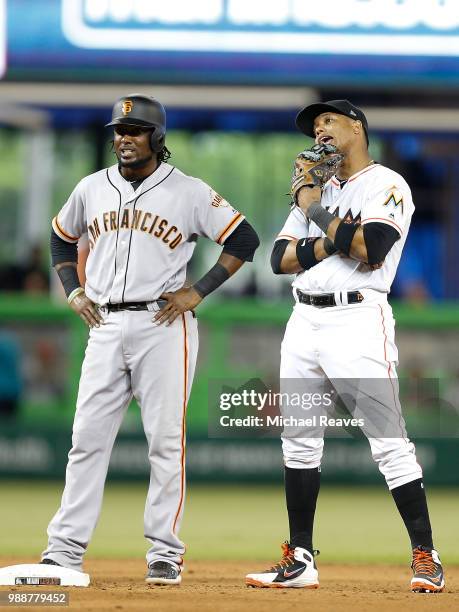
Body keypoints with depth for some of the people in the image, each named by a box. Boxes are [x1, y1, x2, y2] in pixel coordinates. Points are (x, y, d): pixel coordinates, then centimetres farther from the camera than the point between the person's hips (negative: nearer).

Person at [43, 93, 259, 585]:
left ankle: (165, 553, 1)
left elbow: (244, 239, 0)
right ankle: (65, 551, 3)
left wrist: (197, 293, -6)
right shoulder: (92, 188, 11)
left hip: (163, 326, -4)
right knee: (87, 437, 1)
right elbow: (61, 238, 28)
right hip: (105, 325, 4)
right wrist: (73, 292, 13)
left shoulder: (189, 193, -2)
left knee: (165, 440, -4)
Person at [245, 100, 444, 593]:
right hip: (304, 322, 8)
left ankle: (426, 560, -10)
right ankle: (300, 562, 13)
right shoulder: (315, 189, 19)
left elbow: (371, 251, -18)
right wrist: (330, 242, -7)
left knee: (388, 441, -11)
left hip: (357, 319, -8)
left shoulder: (387, 186, -3)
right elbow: (279, 258, 11)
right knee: (298, 442, 7)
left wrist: (316, 210, -7)